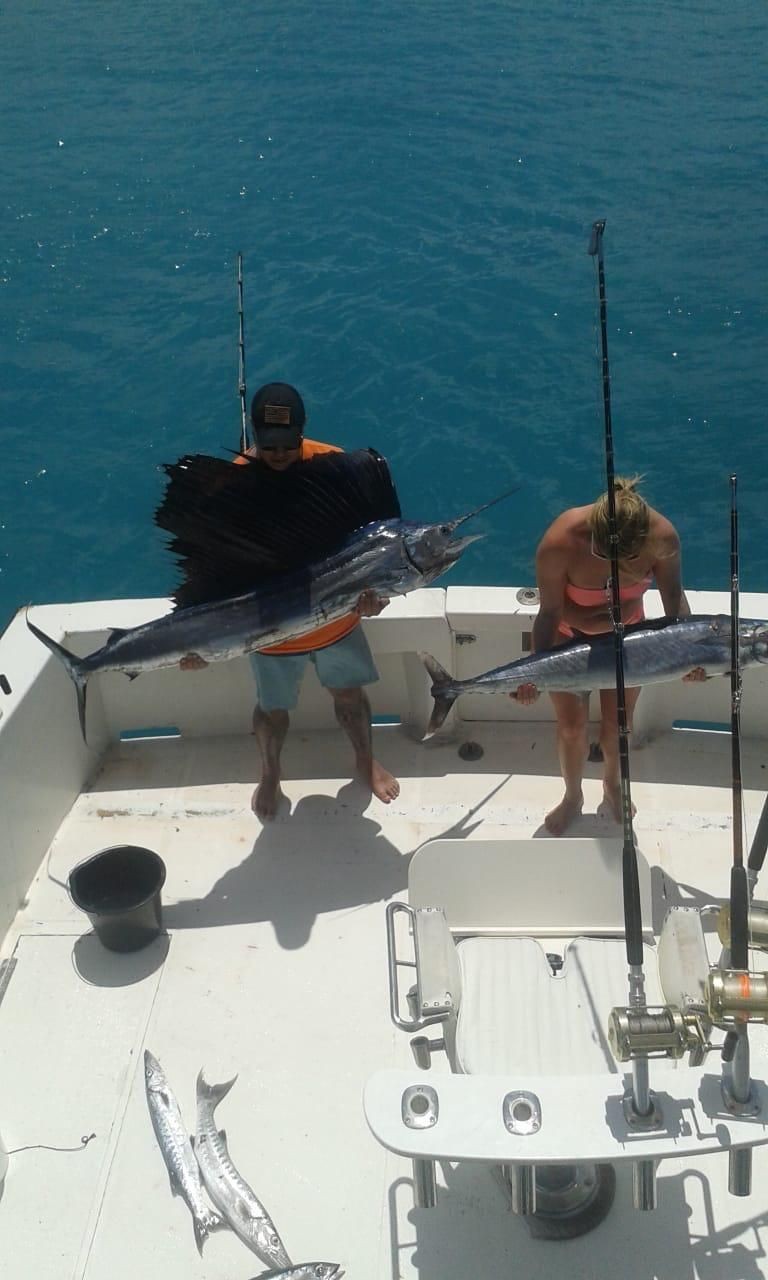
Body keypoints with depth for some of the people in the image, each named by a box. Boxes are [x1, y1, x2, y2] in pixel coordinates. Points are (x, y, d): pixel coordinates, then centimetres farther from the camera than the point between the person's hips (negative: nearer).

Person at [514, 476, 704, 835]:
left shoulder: (662, 535, -32)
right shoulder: (560, 542, -38)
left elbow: (673, 594, -15)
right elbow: (550, 611, -25)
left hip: (626, 634, 2)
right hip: (569, 636, -1)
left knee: (617, 725, 14)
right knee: (572, 727, 9)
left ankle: (612, 786, 45)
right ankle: (573, 796, 38)